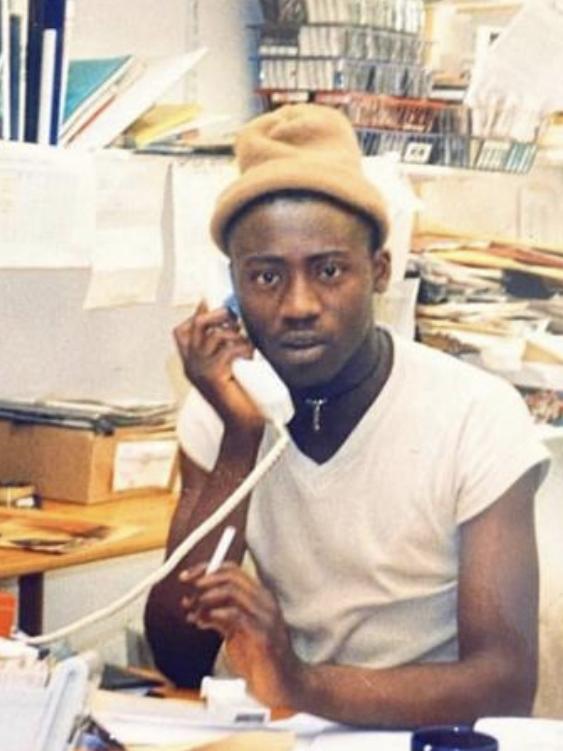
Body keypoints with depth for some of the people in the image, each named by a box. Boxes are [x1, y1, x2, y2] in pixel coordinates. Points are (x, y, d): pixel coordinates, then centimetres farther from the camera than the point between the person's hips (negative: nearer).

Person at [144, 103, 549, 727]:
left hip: (427, 731, -3)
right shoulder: (218, 410, -1)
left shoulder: (478, 418, -12)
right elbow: (178, 662, -6)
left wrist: (304, 685, -31)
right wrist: (238, 441, -15)